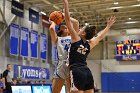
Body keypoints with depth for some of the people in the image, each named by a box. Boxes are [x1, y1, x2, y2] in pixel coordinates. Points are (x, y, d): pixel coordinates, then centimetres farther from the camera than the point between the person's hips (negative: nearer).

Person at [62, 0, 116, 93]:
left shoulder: (76, 39, 1)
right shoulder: (90, 44, 15)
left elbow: (68, 20, -2)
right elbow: (100, 36, 34)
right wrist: (108, 26, 45)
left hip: (77, 72, -7)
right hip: (87, 72, 7)